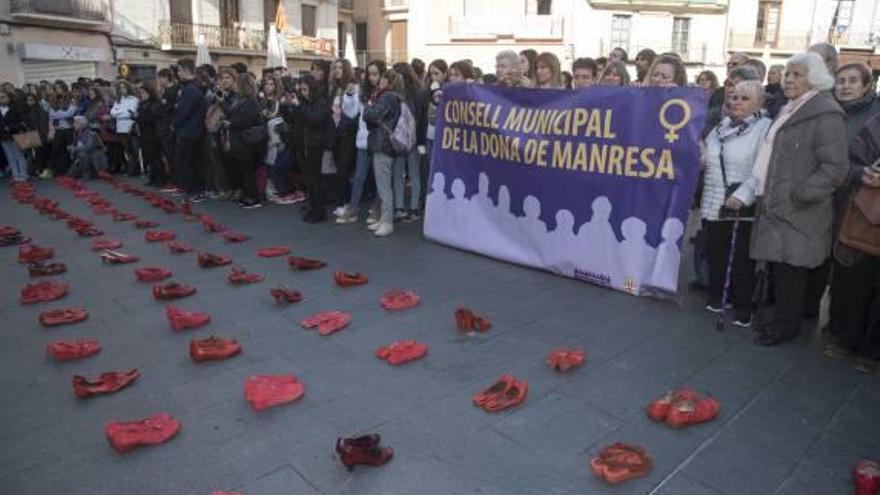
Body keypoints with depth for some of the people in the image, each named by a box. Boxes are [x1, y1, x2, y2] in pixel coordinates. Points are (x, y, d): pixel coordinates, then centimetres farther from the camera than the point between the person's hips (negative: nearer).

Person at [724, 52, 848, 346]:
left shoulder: (825, 116, -10)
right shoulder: (789, 112, 18)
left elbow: (834, 168, -16)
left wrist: (797, 196, -16)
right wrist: (745, 195, 14)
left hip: (798, 216, -8)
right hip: (775, 209, 8)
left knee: (789, 270, -1)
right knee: (777, 266, 12)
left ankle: (786, 325, 14)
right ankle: (782, 319, 25)